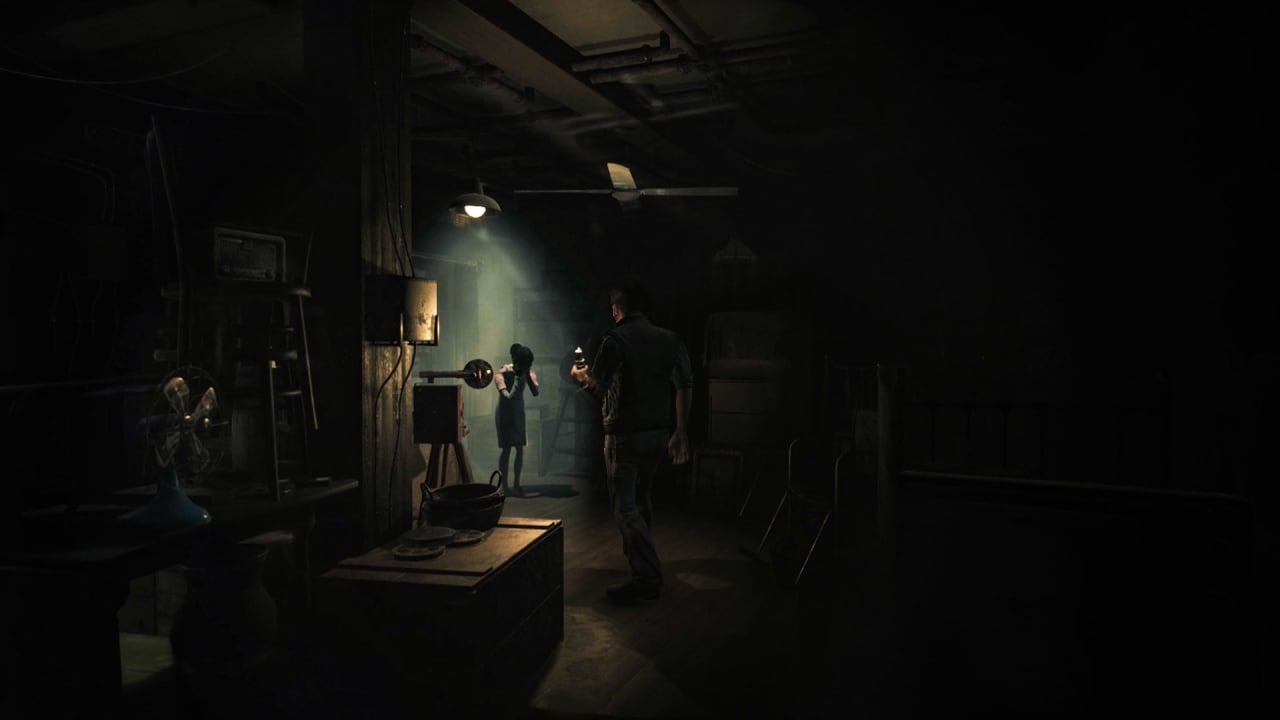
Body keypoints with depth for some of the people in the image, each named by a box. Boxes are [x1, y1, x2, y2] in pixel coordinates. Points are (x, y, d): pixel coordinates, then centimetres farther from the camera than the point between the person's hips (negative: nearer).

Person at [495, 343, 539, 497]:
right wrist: (517, 379, -30)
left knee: (520, 449, 2)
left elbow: (535, 392, -17)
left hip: (519, 413, 4)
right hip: (504, 414, -4)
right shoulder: (502, 373, -18)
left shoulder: (527, 371, -6)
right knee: (506, 449, -4)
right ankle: (503, 484, 8)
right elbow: (509, 396, -28)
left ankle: (516, 484, 11)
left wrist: (528, 375, -23)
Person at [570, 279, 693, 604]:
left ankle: (647, 578, -10)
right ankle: (638, 554, 41)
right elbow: (685, 386, 2)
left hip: (625, 434, -6)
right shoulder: (669, 339, 5)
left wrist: (580, 375, 6)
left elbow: (597, 387, -17)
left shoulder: (615, 339, -12)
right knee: (642, 497, 24)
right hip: (660, 433, 7)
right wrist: (681, 433, 7)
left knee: (624, 505, -2)